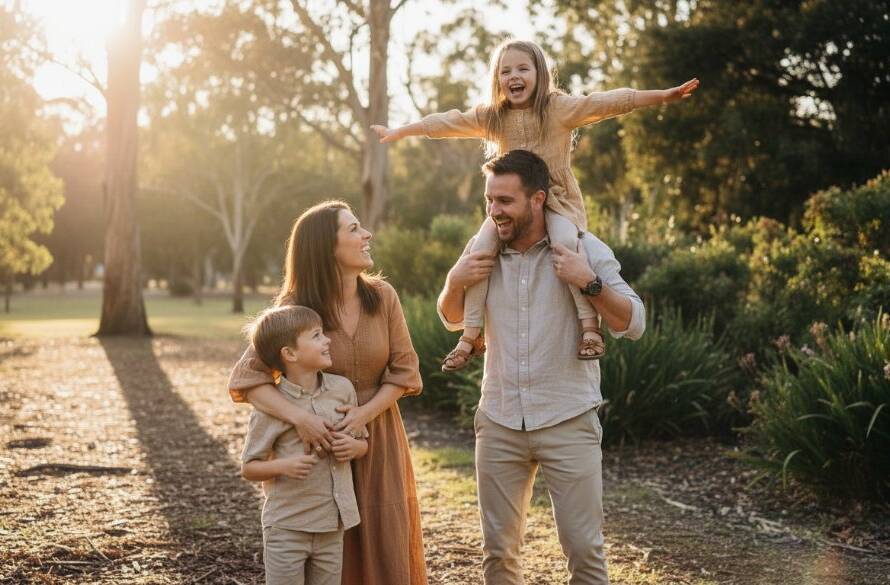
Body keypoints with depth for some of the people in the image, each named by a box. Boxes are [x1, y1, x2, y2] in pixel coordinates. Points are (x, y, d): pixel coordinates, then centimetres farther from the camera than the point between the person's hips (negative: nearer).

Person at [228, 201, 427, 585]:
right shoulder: (294, 310, -15)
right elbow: (245, 379, -19)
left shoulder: (382, 297, -7)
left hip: (378, 438, 2)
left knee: (385, 548, 6)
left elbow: (404, 370, -2)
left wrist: (364, 413, -17)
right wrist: (298, 416, -34)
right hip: (322, 440, -2)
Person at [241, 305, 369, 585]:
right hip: (286, 528, -4)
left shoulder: (342, 388, 2)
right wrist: (282, 465, -23)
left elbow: (363, 442, 15)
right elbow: (248, 468, -4)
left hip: (332, 525, 5)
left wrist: (354, 447, -8)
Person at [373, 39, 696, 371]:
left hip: (558, 200, -3)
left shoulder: (559, 108, -5)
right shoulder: (490, 117, 7)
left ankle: (590, 326, -28)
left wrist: (663, 95, -22)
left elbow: (607, 103, -13)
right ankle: (470, 336, -12)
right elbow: (447, 123, 12)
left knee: (565, 241, -35)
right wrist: (398, 132, 14)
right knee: (480, 248, -20)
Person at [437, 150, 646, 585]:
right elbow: (453, 320, 17)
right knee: (498, 550, 11)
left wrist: (589, 282, -22)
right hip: (499, 423, 3)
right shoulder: (482, 250, 3)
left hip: (568, 423, -3)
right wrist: (454, 282, -4)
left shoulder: (584, 249, -7)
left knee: (584, 548, -1)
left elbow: (633, 325, -8)